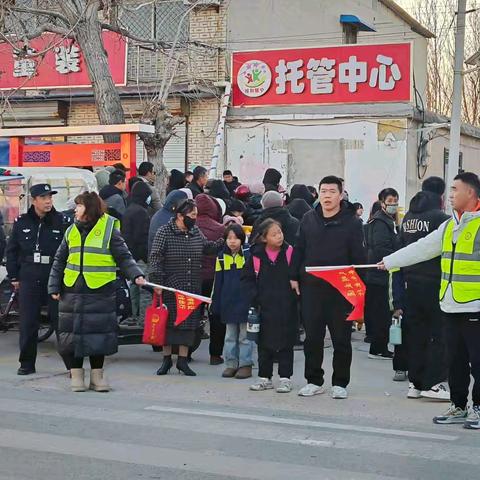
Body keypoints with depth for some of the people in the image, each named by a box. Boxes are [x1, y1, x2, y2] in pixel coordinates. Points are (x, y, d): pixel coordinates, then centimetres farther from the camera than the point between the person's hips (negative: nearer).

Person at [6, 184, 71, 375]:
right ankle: (27, 363, 16)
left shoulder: (62, 222, 1)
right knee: (27, 323, 5)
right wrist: (14, 276, 9)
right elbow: (11, 250, 14)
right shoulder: (22, 222, 8)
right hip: (29, 279, 2)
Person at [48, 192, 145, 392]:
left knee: (99, 334, 2)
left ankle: (97, 376, 14)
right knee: (73, 332, 3)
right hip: (73, 291, 3)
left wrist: (136, 275, -15)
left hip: (101, 293, -3)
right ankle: (76, 375, 14)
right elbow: (59, 261, 16)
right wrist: (54, 287, 10)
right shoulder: (72, 231, 11)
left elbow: (124, 257, 0)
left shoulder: (109, 229, -1)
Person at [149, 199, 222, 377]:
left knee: (189, 322, 5)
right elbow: (155, 257, -10)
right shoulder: (165, 232, -7)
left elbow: (207, 247, 24)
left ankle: (183, 359, 15)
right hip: (170, 287, -5)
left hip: (192, 288, 5)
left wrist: (223, 242, 9)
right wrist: (157, 281, -17)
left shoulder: (195, 232, 10)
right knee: (168, 321, 3)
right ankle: (167, 359, 15)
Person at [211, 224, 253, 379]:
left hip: (245, 302, -4)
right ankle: (231, 364, 19)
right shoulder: (222, 257, 5)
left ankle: (246, 364, 11)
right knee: (230, 336, 11)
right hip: (228, 303, 4)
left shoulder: (249, 255, -6)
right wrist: (215, 303, 8)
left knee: (245, 336, 4)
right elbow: (218, 282, 10)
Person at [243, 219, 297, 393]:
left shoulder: (289, 252, -5)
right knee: (264, 344, 10)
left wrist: (294, 297, -10)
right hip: (265, 307, 2)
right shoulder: (257, 255, -1)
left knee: (285, 343, 5)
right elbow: (247, 279, 5)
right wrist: (254, 297, -5)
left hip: (286, 307, -2)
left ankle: (285, 378, 12)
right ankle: (264, 377, 20)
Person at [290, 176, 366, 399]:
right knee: (312, 338, 8)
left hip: (341, 290, -3)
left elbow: (358, 256, -3)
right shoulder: (309, 220, 8)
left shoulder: (352, 222, -2)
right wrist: (294, 276, 7)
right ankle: (314, 381, 19)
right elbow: (298, 250, 12)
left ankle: (340, 383, 15)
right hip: (311, 287, 3)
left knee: (341, 339, 4)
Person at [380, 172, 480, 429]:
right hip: (451, 306, 8)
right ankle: (458, 406, 24)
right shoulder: (450, 225, 15)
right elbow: (422, 248, 21)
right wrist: (390, 261, 23)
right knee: (455, 361, 14)